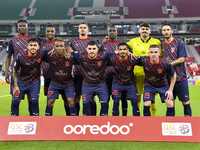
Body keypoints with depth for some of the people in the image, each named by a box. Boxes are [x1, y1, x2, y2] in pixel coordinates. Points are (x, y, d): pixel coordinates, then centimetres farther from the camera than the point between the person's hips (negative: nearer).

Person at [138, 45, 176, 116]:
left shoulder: (166, 64, -27)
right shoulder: (143, 61, -25)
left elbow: (173, 76, -8)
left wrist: (170, 90, -9)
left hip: (163, 85, 0)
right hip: (149, 85, 0)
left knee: (170, 104, -13)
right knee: (146, 104, -16)